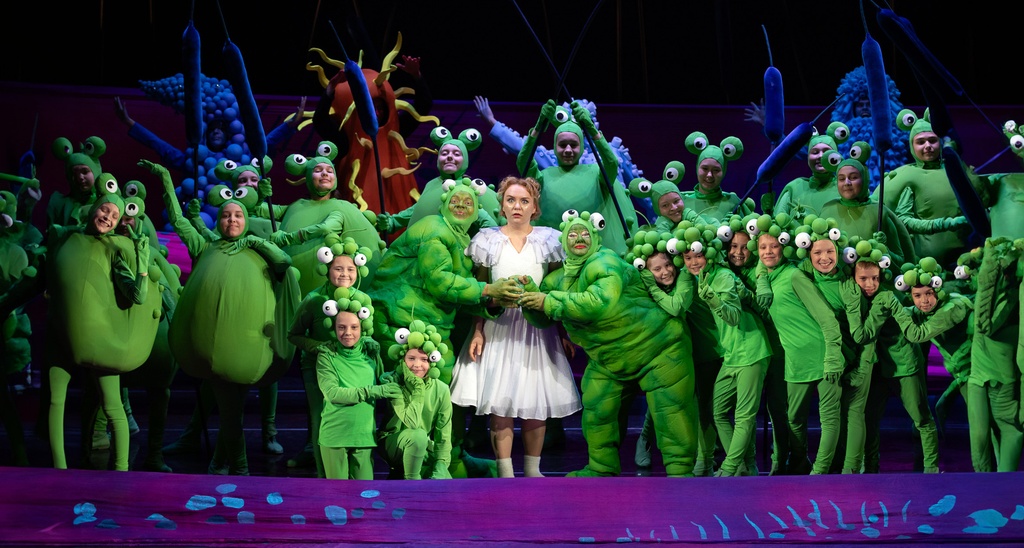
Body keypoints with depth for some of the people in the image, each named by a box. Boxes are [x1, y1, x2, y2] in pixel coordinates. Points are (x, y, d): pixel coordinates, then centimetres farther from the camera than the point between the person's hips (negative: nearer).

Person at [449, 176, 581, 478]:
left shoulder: (548, 239, 6)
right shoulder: (487, 240, 5)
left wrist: (564, 333, -1)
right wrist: (477, 332, -5)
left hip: (538, 327, 1)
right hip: (498, 326, -1)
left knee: (536, 405, 1)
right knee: (499, 403, -6)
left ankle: (532, 470, 14)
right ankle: (505, 474, 0)